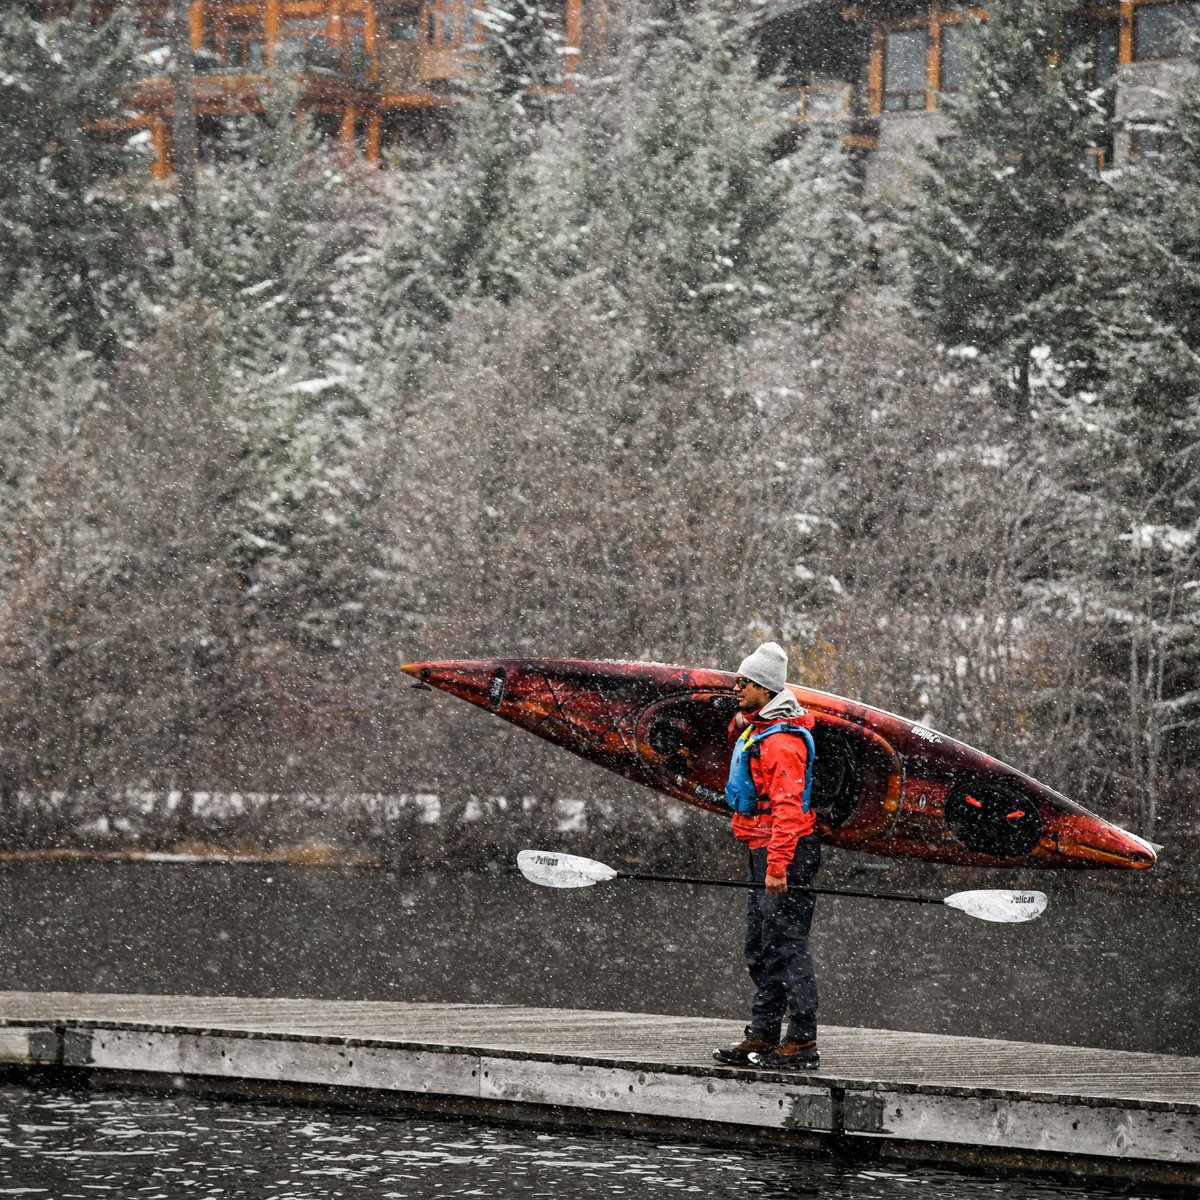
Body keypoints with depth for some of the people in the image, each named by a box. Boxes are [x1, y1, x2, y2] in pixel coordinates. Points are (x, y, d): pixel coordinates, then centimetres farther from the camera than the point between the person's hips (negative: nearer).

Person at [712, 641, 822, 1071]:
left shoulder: (781, 740, -19)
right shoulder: (755, 729, 13)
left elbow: (788, 807, -26)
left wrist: (777, 866, -31)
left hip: (786, 851, -11)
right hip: (765, 849, 11)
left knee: (786, 947, -10)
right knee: (761, 950, 15)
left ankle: (802, 1043, -8)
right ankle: (762, 1036, 22)